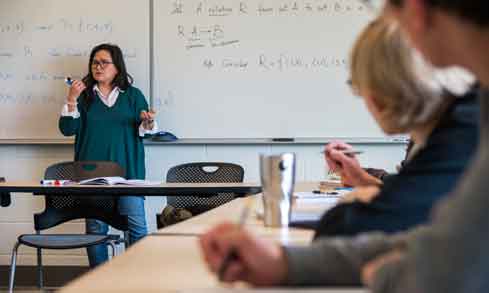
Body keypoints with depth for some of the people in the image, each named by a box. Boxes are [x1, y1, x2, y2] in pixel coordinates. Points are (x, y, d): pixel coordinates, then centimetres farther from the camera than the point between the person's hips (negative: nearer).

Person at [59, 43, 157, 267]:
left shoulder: (133, 95, 9)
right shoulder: (84, 95, 9)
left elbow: (145, 130, 8)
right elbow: (67, 129, 1)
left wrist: (147, 123, -15)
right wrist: (72, 100, -11)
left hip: (127, 170, -1)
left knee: (137, 226, -6)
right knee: (95, 227, 6)